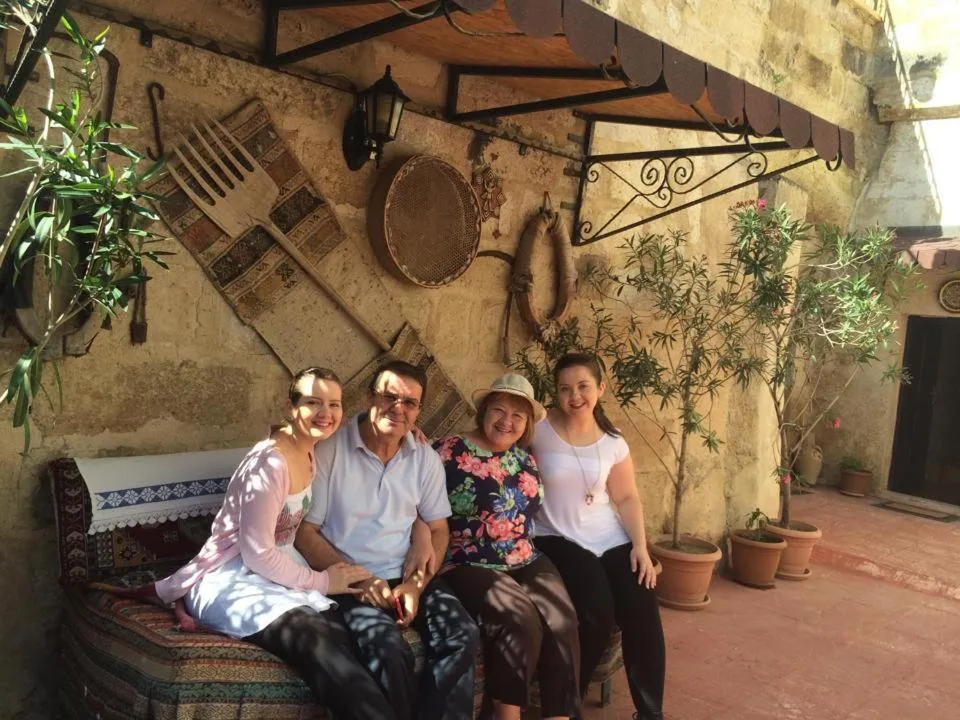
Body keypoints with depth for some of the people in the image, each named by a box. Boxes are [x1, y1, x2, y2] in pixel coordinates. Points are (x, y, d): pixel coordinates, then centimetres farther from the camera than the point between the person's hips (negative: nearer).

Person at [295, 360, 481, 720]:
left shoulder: (426, 459, 6)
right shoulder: (329, 452, -8)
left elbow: (438, 529, 9)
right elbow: (305, 532, -6)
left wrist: (416, 584, -8)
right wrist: (358, 579, -15)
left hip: (407, 576, 4)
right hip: (348, 580, -4)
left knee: (464, 636, -20)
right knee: (390, 650, -30)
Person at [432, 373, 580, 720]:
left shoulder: (526, 460, 13)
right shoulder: (451, 451, -6)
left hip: (525, 561, 6)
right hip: (468, 564, -5)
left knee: (561, 618, -20)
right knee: (520, 620, -28)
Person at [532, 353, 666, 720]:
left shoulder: (613, 443, 5)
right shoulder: (539, 429, -8)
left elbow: (626, 498, 8)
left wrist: (640, 546, -3)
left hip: (611, 539, 4)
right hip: (558, 539, -4)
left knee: (643, 613, -12)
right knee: (597, 614, -24)